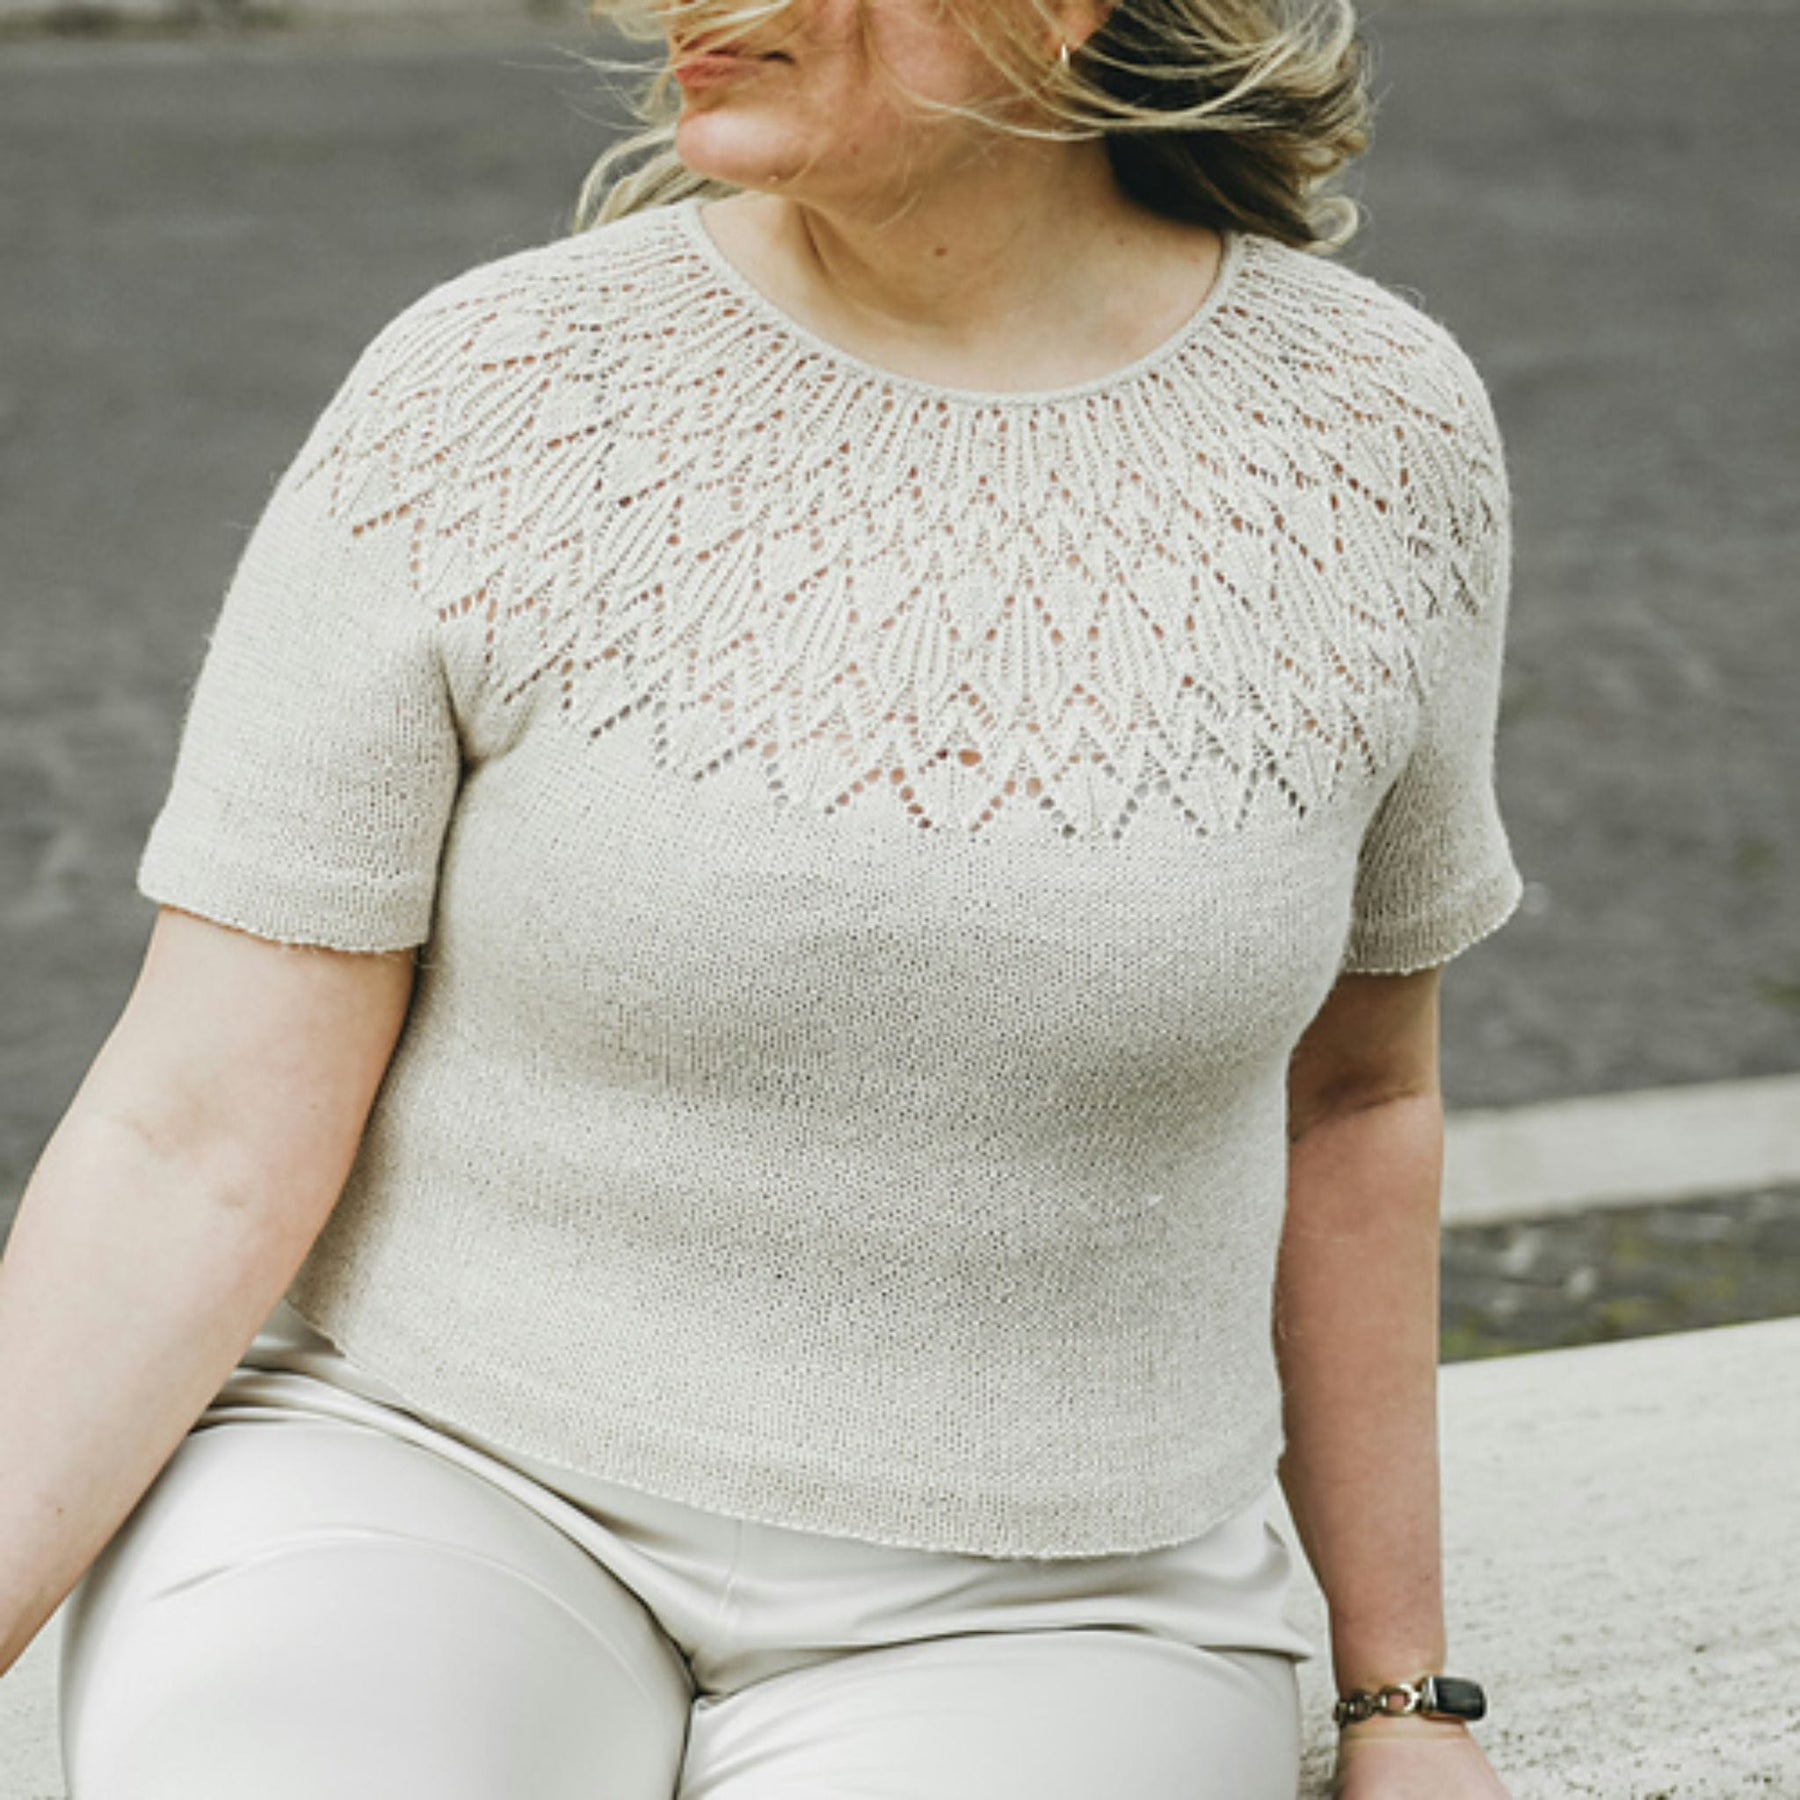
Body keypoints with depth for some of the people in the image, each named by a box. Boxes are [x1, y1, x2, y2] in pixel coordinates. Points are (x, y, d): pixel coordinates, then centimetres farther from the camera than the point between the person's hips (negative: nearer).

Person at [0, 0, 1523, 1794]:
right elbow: (197, 1145, -10)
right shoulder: (477, 405, -11)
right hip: (426, 1483, -1)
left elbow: (1348, 1082, 8)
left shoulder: (1372, 426, -5)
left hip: (1011, 1637, 1)